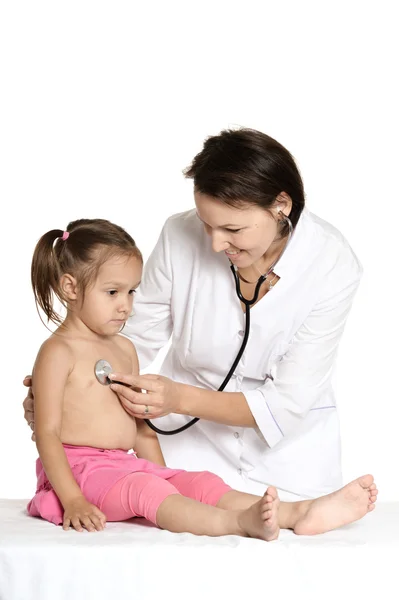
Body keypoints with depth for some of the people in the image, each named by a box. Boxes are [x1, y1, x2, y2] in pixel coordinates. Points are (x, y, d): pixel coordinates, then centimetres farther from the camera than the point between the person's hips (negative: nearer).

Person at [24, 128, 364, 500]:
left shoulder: (333, 266, -20)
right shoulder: (181, 237, -16)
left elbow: (286, 403, -18)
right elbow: (140, 340, -2)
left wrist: (182, 399, -30)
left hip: (288, 447, 0)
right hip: (190, 441, 1)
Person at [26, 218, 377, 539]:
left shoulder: (124, 350, 18)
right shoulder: (58, 351, -6)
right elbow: (47, 433, -12)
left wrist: (165, 479, 13)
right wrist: (73, 502, -21)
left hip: (127, 468, 8)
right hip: (81, 472, -8)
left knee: (201, 484, -13)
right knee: (144, 489, -33)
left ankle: (301, 513, -32)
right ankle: (243, 522, -57)